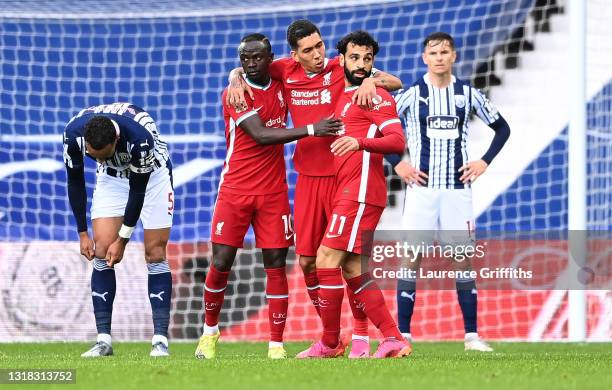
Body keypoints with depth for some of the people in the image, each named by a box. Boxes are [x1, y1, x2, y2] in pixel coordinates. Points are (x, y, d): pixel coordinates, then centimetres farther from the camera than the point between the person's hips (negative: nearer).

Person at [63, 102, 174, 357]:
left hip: (151, 175, -3)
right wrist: (82, 233, -9)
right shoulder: (73, 134, -29)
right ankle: (104, 339, -8)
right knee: (101, 252, -9)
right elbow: (75, 183, -11)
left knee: (155, 254, -9)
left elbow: (138, 192, -25)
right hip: (111, 178, 3)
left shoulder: (140, 138, -39)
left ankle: (160, 339, -9)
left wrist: (122, 240, -17)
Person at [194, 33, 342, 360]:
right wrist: (312, 130, -27)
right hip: (236, 189, -4)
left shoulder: (280, 84, 5)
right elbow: (261, 135, -22)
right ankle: (210, 332, 17)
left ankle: (276, 344, 1)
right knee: (221, 263, -3)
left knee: (275, 265, -1)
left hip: (273, 191, 4)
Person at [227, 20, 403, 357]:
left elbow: (395, 82, -6)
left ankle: (360, 336, 4)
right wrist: (237, 82, -4)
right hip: (307, 177, 4)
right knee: (307, 261, 5)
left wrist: (370, 81, -26)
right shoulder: (286, 71, 4)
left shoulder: (341, 69, -5)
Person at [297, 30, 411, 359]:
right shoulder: (340, 94, 19)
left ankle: (329, 344, -2)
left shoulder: (375, 96, -4)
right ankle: (394, 340, 7)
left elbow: (398, 142, -15)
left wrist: (360, 142, -33)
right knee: (352, 270, 7)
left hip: (360, 192, -9)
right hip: (346, 192, 9)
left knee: (327, 260, -10)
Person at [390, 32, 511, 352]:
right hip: (422, 187, -1)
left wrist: (485, 162, 5)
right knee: (412, 259, -5)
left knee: (462, 259, 0)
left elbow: (502, 127, 17)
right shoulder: (412, 94, -1)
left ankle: (472, 335, 5)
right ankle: (403, 335, -2)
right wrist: (397, 164, -3)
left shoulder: (468, 94, 6)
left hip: (458, 189, 2)